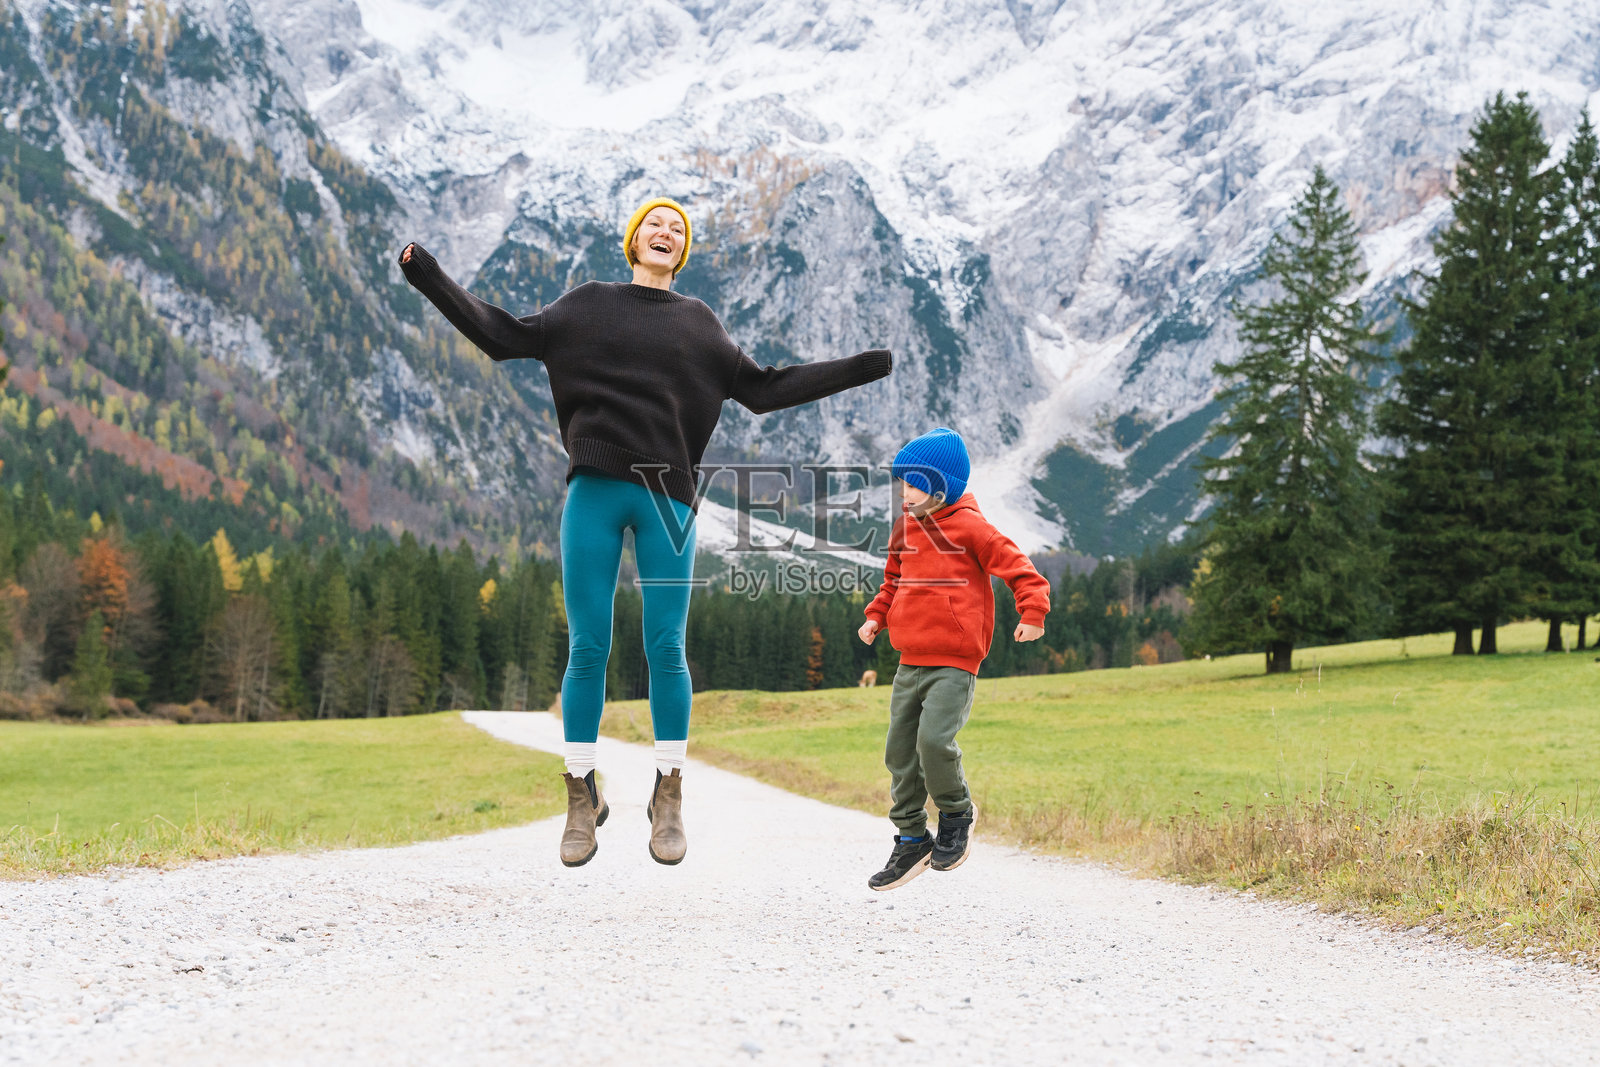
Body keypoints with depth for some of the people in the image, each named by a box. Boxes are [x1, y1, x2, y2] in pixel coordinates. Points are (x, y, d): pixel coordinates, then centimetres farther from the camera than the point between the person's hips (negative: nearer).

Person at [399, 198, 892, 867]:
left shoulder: (697, 323, 18)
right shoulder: (589, 304, 15)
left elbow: (763, 389, 21)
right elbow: (504, 337, 16)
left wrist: (859, 370, 19)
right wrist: (430, 279, 12)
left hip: (668, 497, 1)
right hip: (595, 490, 0)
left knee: (666, 648, -3)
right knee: (587, 650, -2)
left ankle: (669, 797, 6)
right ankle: (582, 798, 7)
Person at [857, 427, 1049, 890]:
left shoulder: (970, 527, -7)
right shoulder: (904, 530, 13)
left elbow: (1017, 566, -8)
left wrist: (1032, 613, -20)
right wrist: (876, 616, 12)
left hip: (954, 663, -7)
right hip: (910, 662, 7)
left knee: (934, 739, -22)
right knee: (900, 751, 6)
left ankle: (956, 814, 4)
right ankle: (911, 839, 17)